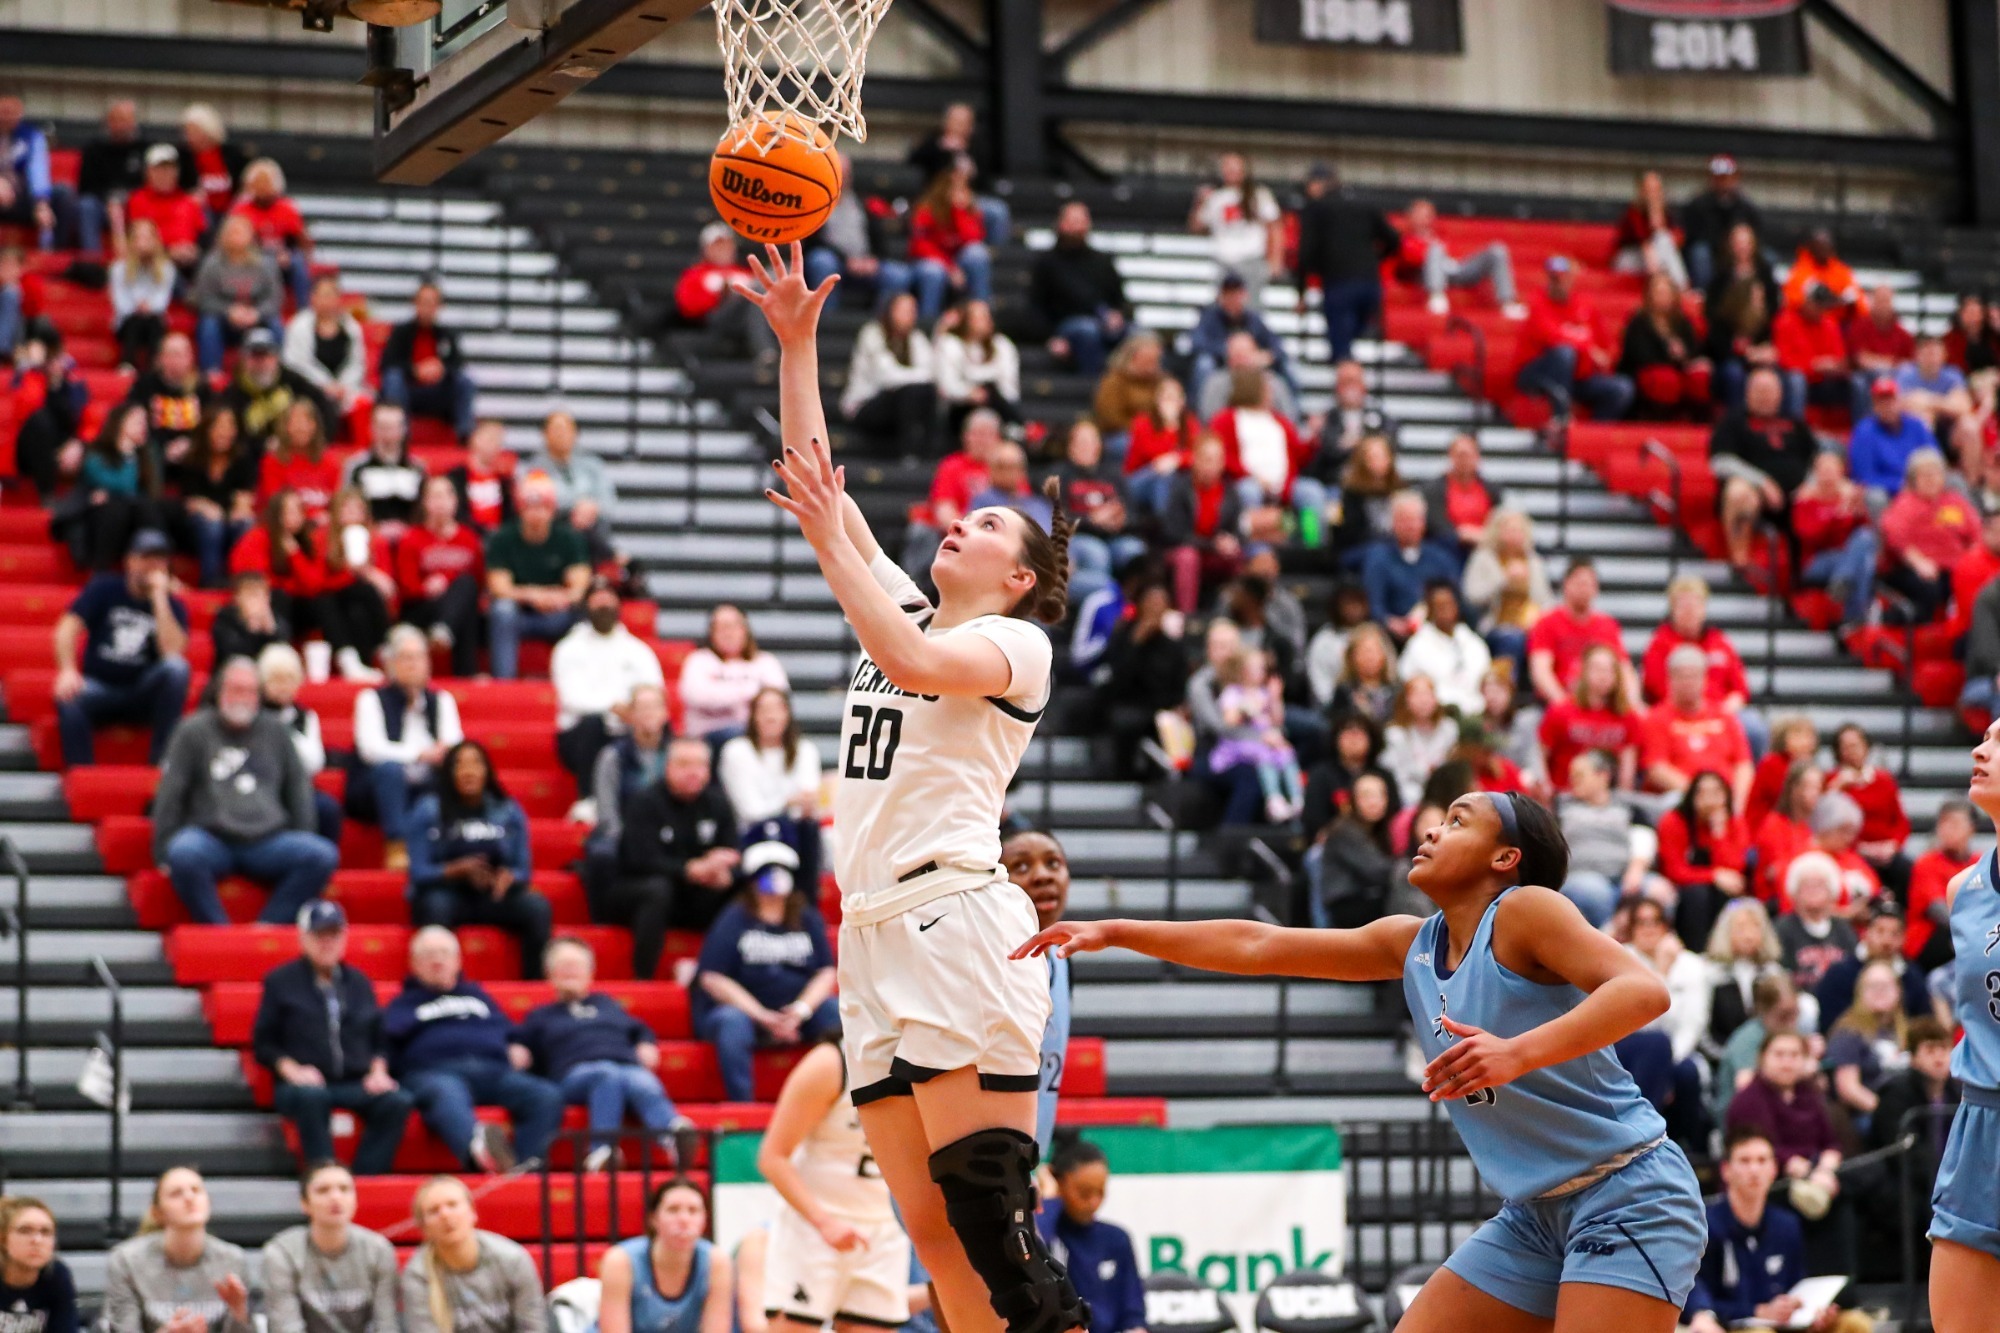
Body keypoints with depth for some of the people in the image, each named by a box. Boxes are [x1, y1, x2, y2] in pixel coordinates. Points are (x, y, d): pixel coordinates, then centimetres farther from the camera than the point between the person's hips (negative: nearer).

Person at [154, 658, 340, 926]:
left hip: (268, 841, 2)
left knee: (324, 856, -25)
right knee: (184, 852, -38)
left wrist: (304, 840, 8)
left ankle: (268, 926, -22)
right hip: (210, 837, -2)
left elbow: (299, 788, 19)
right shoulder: (193, 732, 10)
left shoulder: (275, 731, 18)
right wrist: (163, 851, -2)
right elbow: (170, 794, 6)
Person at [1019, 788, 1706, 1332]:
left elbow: (1644, 990, -26)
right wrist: (1115, 932, 13)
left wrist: (1518, 1052, -39)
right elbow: (1259, 945, 15)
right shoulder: (1411, 945, 11)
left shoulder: (1525, 910, -11)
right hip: (1536, 1215, 8)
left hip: (1626, 1194, -8)